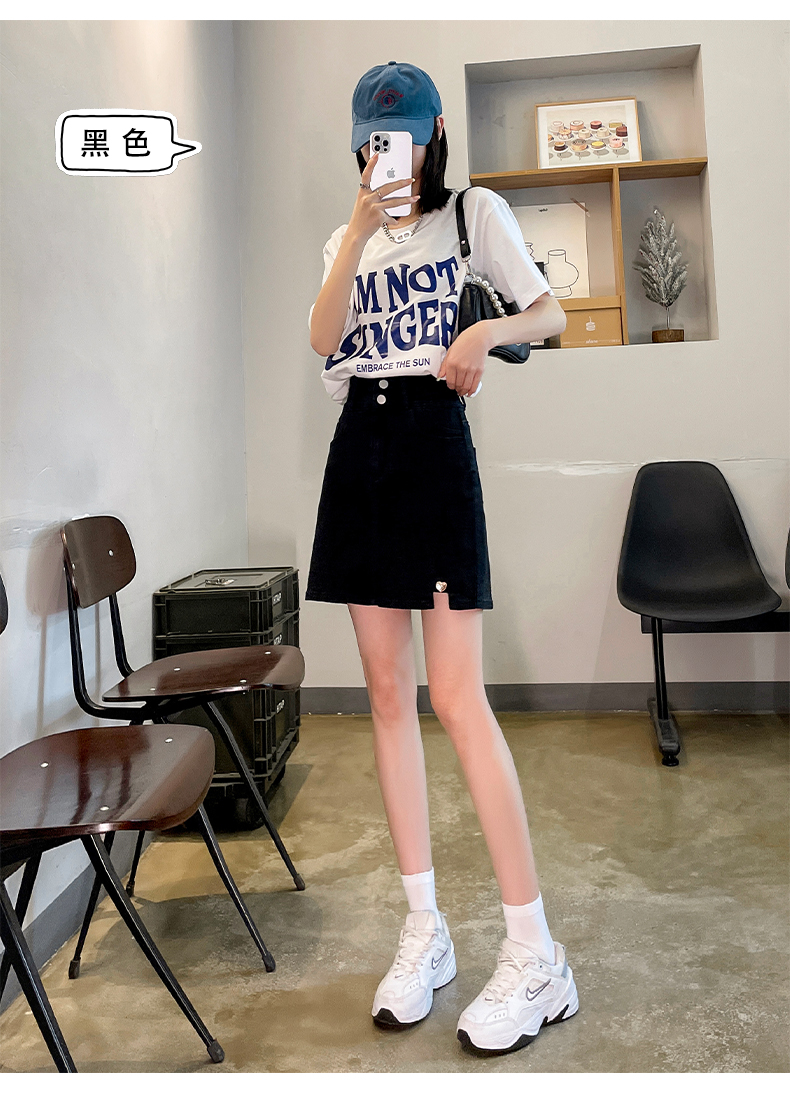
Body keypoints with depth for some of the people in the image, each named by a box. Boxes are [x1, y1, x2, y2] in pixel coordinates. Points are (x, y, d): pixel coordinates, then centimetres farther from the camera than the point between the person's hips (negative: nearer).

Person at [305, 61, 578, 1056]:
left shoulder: (474, 212, 10)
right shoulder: (349, 239, 21)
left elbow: (551, 315, 4)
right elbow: (324, 337, 2)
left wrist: (487, 331, -15)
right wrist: (362, 222, -6)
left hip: (435, 442, -5)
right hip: (359, 450, 5)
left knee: (457, 698, -13)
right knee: (387, 691, 2)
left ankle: (536, 955, -1)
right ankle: (425, 929, 14)